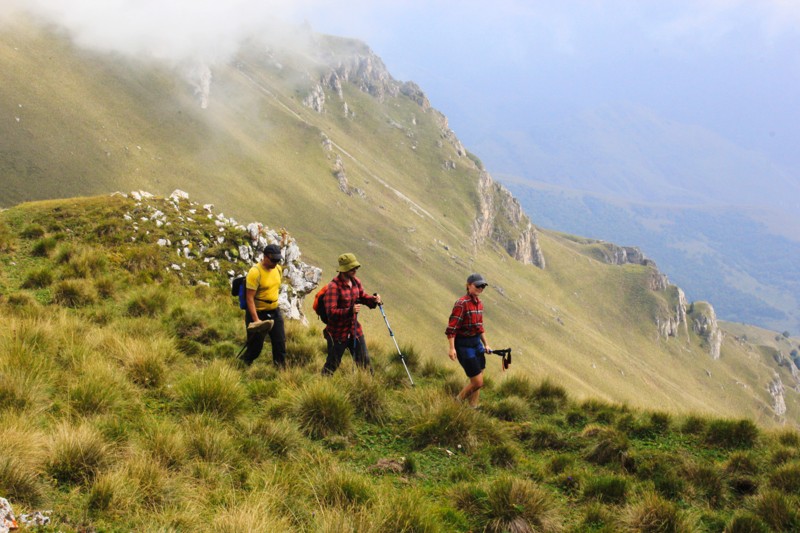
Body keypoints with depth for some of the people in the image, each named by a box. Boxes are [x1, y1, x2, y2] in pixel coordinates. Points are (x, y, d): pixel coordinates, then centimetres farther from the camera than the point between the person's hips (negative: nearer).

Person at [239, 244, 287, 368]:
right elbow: (249, 298, -23)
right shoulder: (255, 272, -21)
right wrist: (256, 319, -29)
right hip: (258, 313, -6)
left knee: (280, 342, 5)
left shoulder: (278, 269, 2)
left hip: (274, 312, 7)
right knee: (255, 347, 1)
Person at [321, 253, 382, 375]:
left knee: (364, 361, 13)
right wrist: (350, 311, -39)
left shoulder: (355, 281, 1)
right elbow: (331, 312, -26)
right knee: (333, 364, 4)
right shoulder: (334, 286, -22)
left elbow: (363, 296, 15)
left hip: (355, 330, 7)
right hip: (338, 333, -7)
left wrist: (374, 300, -7)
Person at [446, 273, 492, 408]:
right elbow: (451, 327, -19)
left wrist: (486, 344, 18)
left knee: (477, 382, 12)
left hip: (476, 343, 8)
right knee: (478, 382, -6)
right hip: (464, 345, -8)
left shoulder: (479, 303, 8)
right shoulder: (461, 303, -17)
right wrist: (452, 348, -24)